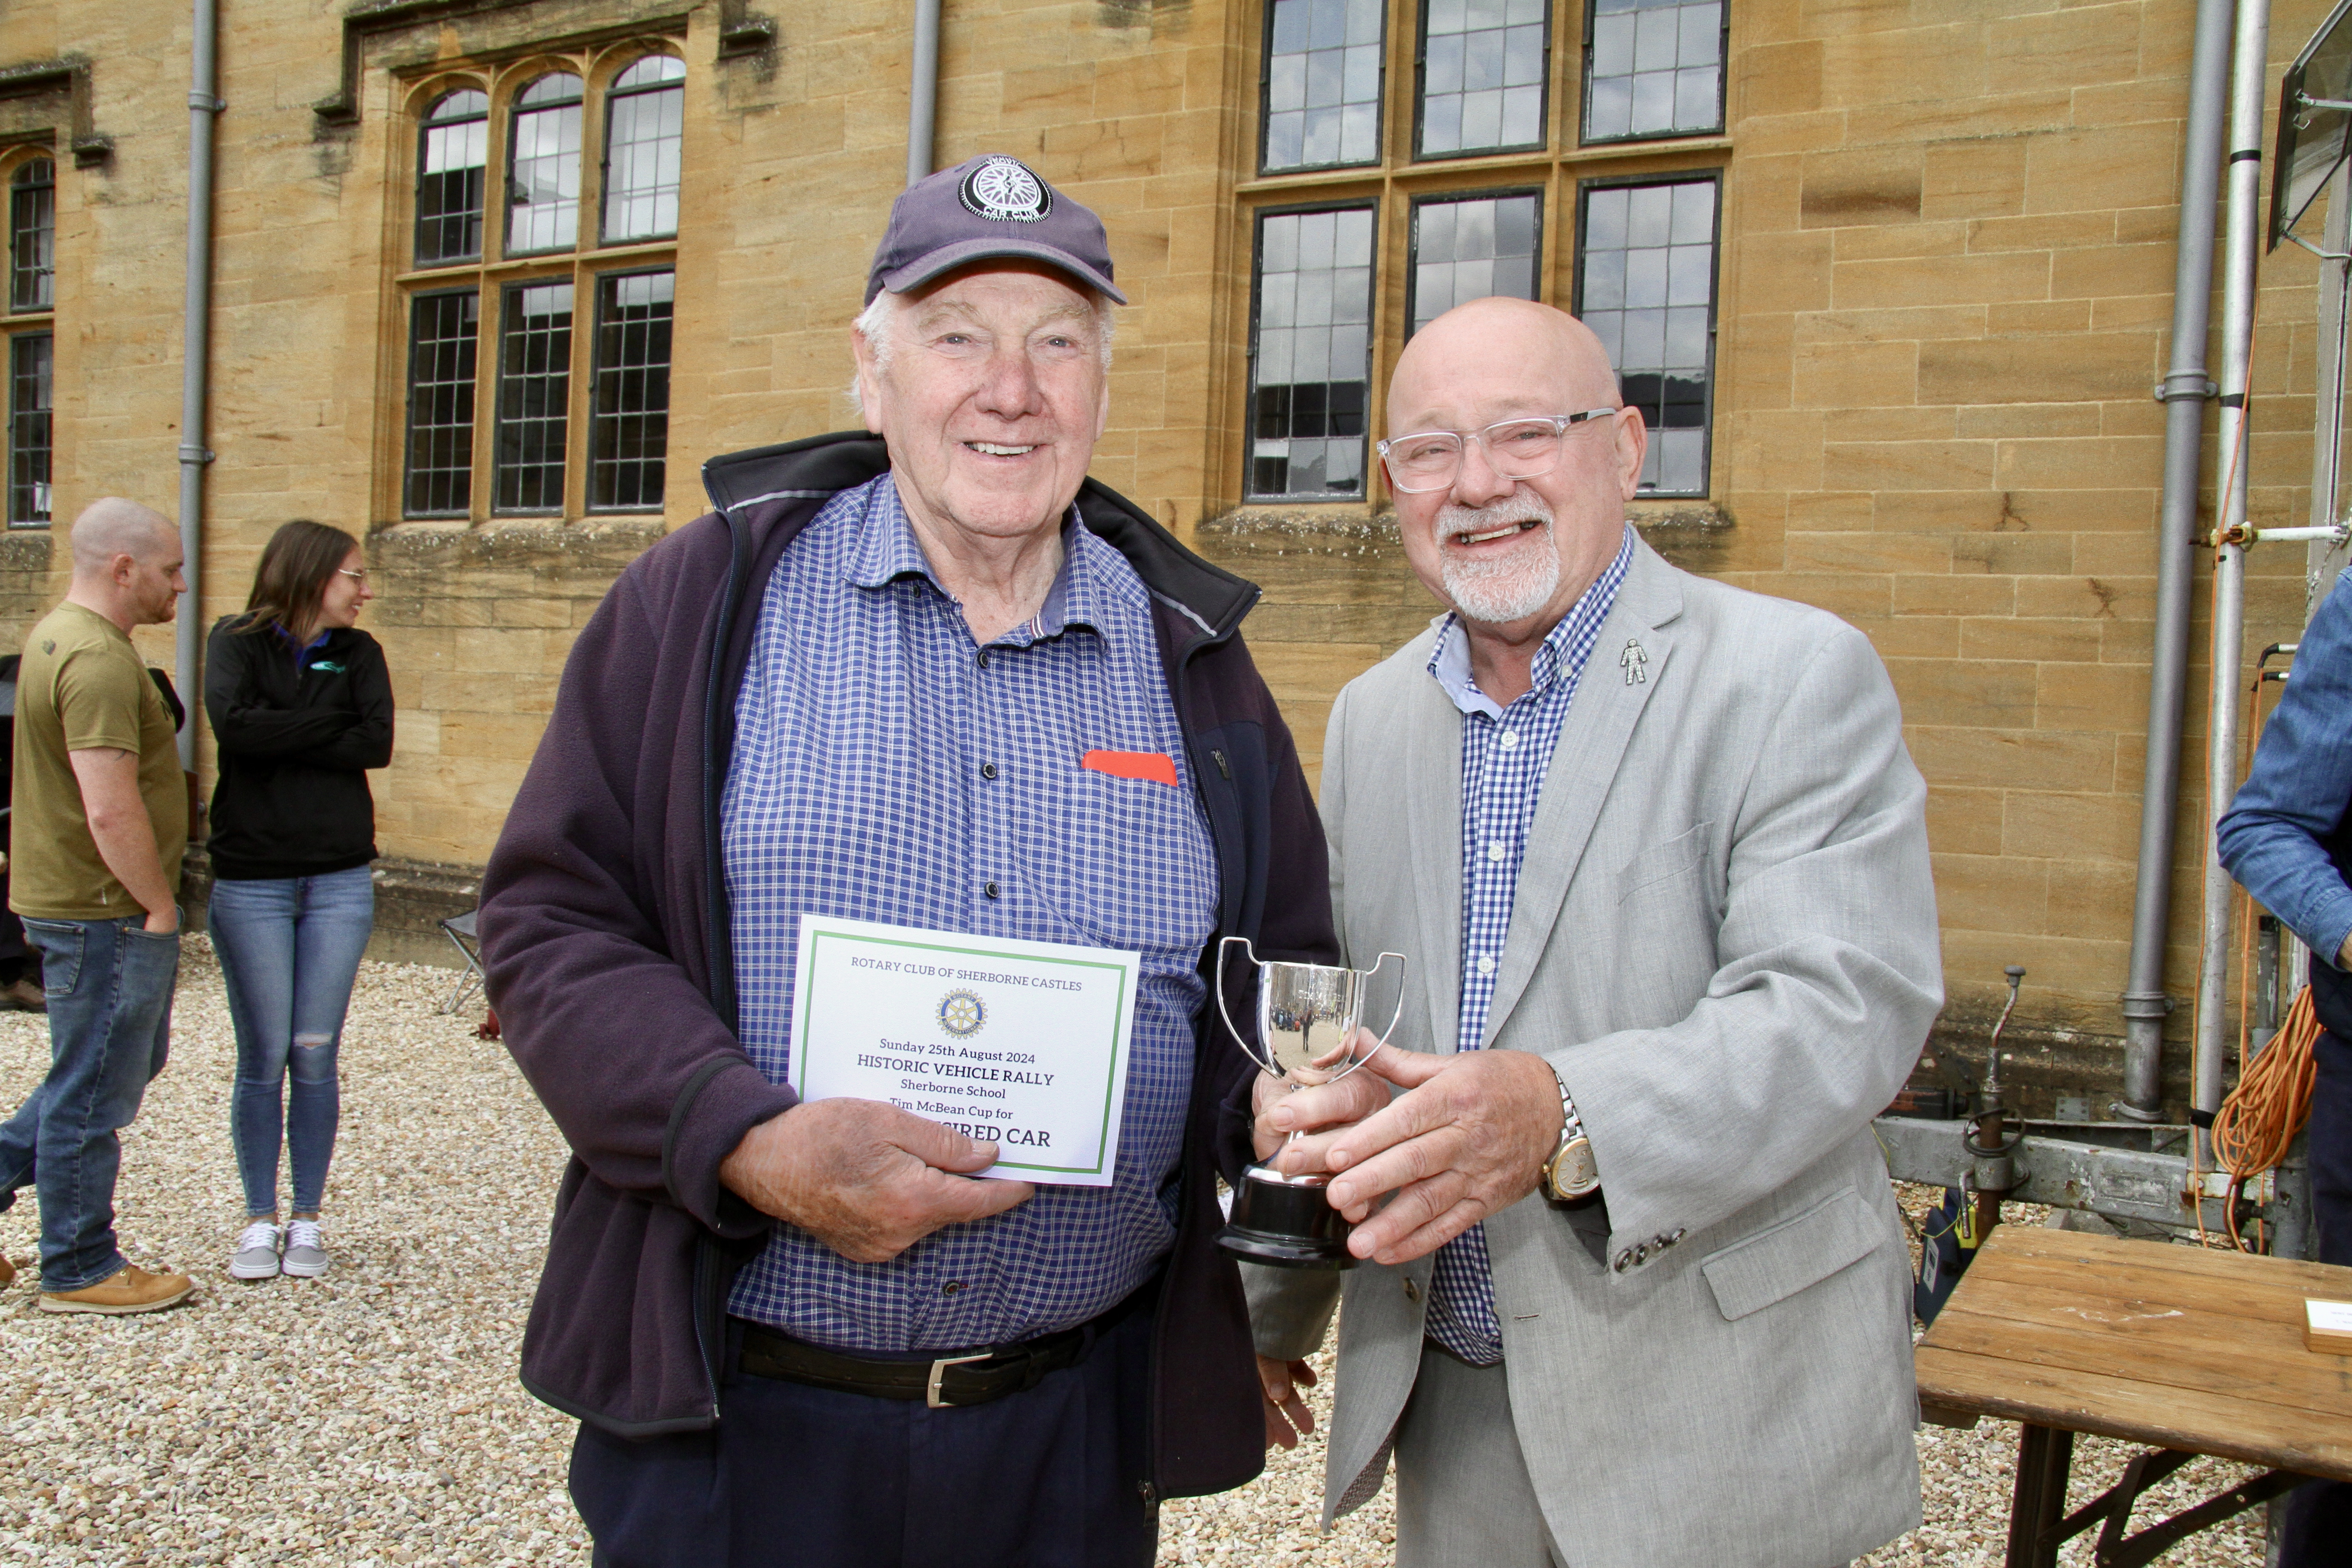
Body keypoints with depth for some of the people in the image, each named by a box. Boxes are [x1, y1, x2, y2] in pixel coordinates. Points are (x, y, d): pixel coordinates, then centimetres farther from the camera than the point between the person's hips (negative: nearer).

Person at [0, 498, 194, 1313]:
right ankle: (79, 1270, 17)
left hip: (67, 897, 10)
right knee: (95, 1091, 3)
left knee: (130, 1061, 22)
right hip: (105, 910, -10)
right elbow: (111, 810, -28)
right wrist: (160, 905, -17)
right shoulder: (98, 659, -22)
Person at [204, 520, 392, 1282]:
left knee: (316, 1056, 5)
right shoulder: (236, 641, 1)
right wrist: (327, 722, -8)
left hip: (339, 881, 2)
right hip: (250, 882, -2)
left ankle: (308, 1220, 16)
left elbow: (378, 743, -8)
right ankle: (260, 1219, 16)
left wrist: (280, 740, -11)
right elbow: (233, 725, -17)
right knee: (263, 1057, 2)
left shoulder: (358, 652, 8)